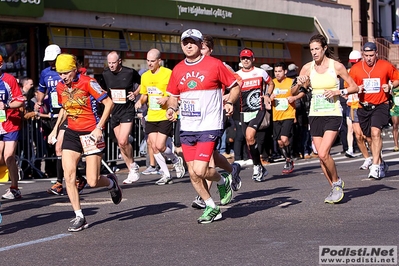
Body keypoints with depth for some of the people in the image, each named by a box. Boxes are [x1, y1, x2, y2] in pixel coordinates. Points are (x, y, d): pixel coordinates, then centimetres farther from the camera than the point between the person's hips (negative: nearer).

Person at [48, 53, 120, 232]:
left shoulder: (88, 82, -13)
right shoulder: (60, 86, 5)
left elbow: (109, 103, -12)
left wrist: (99, 128, -18)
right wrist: (56, 128, 9)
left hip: (91, 133, -5)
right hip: (71, 133, 5)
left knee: (92, 182, -8)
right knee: (68, 175, -9)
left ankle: (111, 182, 28)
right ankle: (79, 217, 1)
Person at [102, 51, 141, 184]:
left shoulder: (130, 72, -8)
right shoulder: (105, 74, 3)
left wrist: (135, 93, -6)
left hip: (127, 111, -5)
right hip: (113, 112, 5)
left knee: (123, 141, -18)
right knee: (121, 144, 8)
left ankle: (133, 165, 5)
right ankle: (132, 171, 18)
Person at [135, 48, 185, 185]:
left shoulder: (168, 73, -9)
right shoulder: (145, 76, 10)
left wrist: (166, 98, -22)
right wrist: (140, 101, 1)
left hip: (165, 116, -6)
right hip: (151, 117, 6)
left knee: (160, 146, -13)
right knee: (154, 147, 2)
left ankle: (176, 160, 17)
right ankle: (166, 175, 14)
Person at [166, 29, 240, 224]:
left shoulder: (214, 64, -4)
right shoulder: (178, 69, 9)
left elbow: (235, 86, 3)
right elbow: (173, 95, 19)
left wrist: (229, 102, -14)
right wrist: (171, 107, -1)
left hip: (209, 127, -5)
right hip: (187, 128, 5)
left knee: (200, 170, -16)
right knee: (193, 173, 7)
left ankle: (223, 181, 17)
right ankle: (212, 208, 25)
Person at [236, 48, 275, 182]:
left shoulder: (260, 72, 3)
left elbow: (271, 83, 18)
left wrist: (267, 95, 1)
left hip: (258, 110, -4)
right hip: (245, 112, 4)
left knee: (250, 136, -24)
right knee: (249, 141, 6)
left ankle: (257, 166, -10)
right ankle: (261, 169, 21)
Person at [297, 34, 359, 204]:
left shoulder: (336, 66, -5)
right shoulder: (307, 68, 3)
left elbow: (354, 87, 1)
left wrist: (338, 92, -15)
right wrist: (300, 84, -12)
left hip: (333, 115, -4)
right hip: (315, 115, 4)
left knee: (323, 153, -18)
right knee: (321, 156, 5)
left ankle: (337, 183, 5)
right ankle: (335, 189, 22)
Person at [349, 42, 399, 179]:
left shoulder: (386, 66, -3)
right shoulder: (355, 69, 1)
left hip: (380, 105, -3)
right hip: (364, 107, 3)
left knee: (375, 132, -22)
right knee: (369, 137, 11)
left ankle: (375, 166, -22)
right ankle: (381, 164, 30)